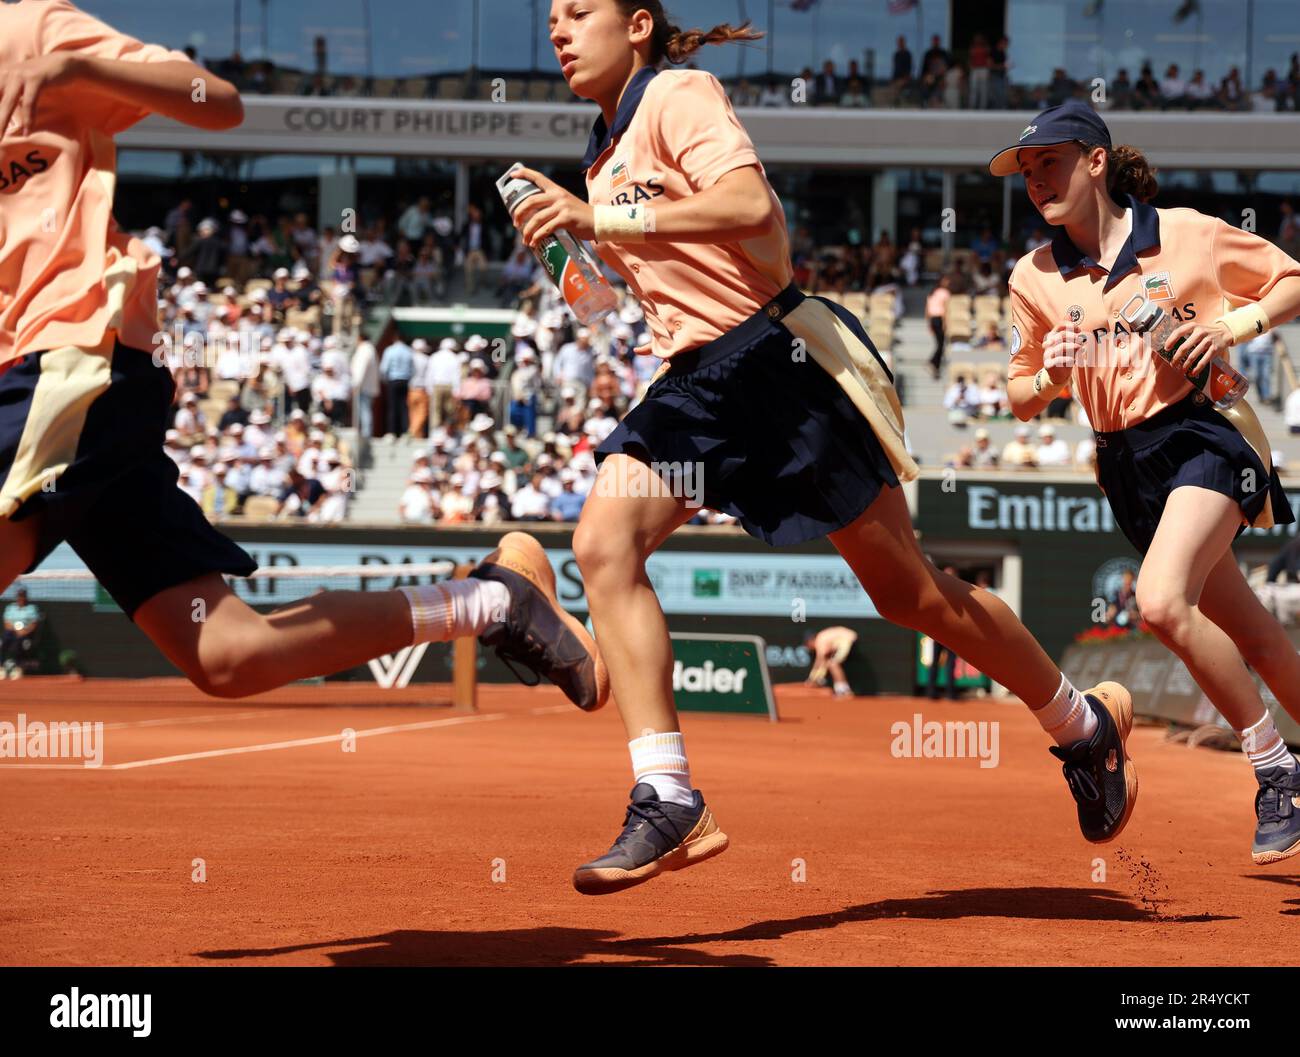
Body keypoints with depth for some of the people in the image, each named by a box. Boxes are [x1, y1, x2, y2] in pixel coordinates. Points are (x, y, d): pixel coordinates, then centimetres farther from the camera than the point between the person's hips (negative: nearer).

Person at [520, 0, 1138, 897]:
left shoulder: (679, 96, -9)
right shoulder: (606, 156, 17)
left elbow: (752, 206, -27)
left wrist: (601, 219, -28)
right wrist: (569, 230, 14)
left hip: (781, 359, -8)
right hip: (694, 383, 8)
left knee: (909, 592, 1)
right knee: (604, 542, -18)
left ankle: (1085, 725, 24)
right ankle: (667, 800, -21)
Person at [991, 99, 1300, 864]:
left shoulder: (1189, 233, -3)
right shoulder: (1035, 278, 7)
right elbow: (1022, 401, 13)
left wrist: (1237, 324, -11)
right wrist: (1049, 377, -9)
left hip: (1202, 434, -5)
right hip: (1125, 465, 5)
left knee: (1163, 602, -27)